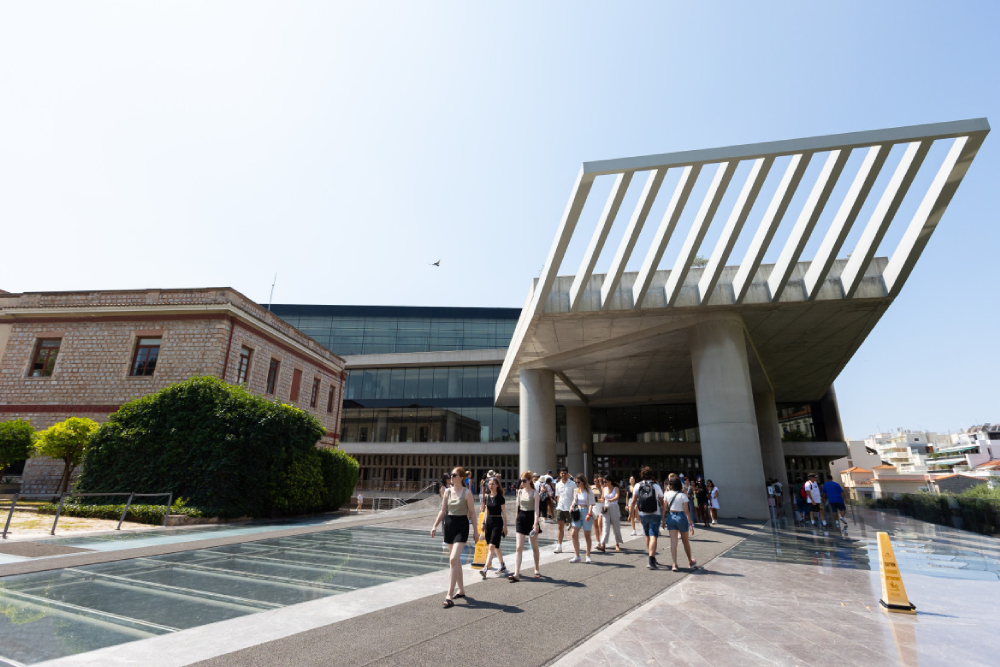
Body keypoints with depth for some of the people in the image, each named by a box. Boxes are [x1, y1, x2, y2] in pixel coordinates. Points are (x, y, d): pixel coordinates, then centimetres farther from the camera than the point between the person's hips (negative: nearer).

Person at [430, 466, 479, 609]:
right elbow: (443, 511, 11)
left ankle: (450, 595, -11)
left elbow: (472, 512, -5)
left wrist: (476, 530, -5)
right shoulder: (447, 491, 6)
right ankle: (461, 589, 32)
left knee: (453, 559, -15)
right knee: (456, 560, 16)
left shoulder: (467, 493, -8)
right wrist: (435, 526, 3)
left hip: (462, 526, -6)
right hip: (449, 525, 6)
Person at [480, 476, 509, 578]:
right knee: (496, 547, 14)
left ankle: (485, 569, -16)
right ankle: (503, 567, 27)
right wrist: (484, 523, 14)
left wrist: (505, 526, -8)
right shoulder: (488, 497, 7)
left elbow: (504, 513, -7)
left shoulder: (500, 497, -9)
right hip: (489, 521, 7)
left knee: (492, 546, -13)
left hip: (497, 522, -6)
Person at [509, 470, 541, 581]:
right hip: (521, 519, 3)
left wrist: (535, 523, -23)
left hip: (531, 519, -3)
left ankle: (536, 569, 32)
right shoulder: (520, 492, 5)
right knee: (519, 547, -5)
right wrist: (516, 520, 14)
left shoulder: (534, 493, -8)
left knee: (534, 547, 13)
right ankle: (516, 574, -8)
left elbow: (536, 509, -14)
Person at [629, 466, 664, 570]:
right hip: (655, 515, -2)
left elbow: (633, 501, -6)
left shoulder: (638, 486, -3)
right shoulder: (656, 486, -6)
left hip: (643, 515, 2)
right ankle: (651, 560, -16)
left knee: (647, 536, 19)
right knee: (653, 537, -6)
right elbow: (662, 502, 1)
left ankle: (652, 558, 32)